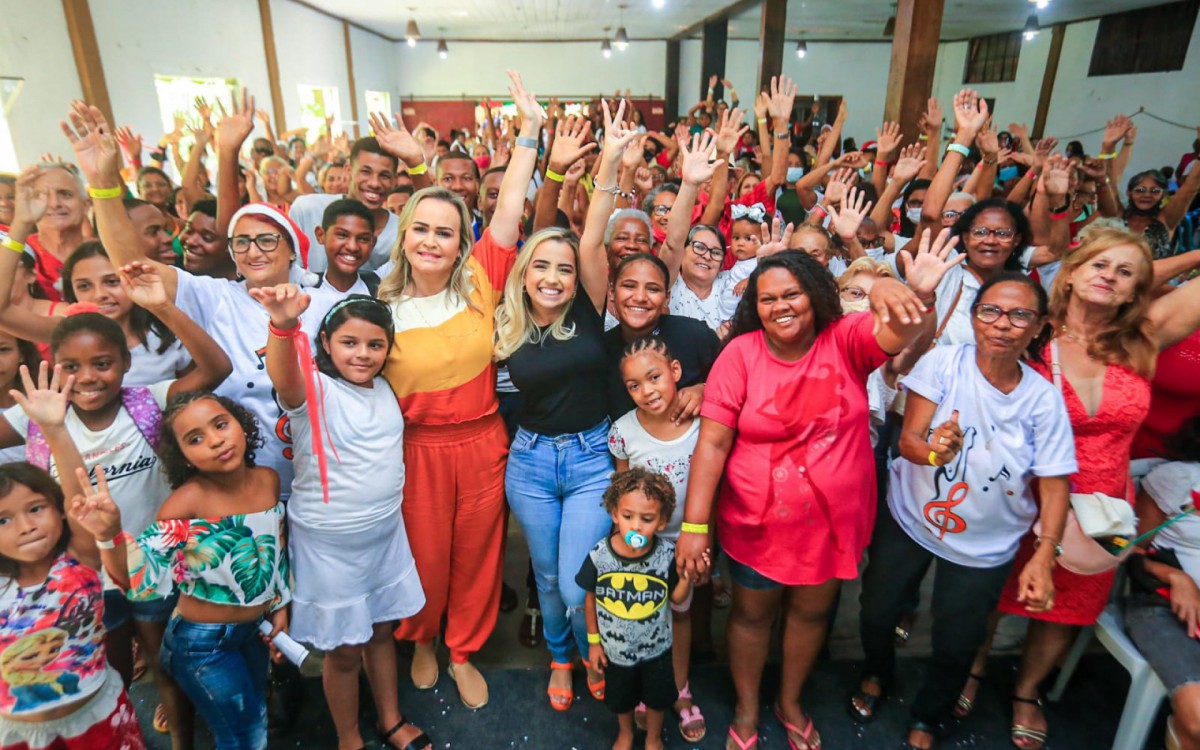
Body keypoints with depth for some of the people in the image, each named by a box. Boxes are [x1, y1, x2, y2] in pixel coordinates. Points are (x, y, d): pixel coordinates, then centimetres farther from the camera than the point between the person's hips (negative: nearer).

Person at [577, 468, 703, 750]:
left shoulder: (667, 555, -25)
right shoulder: (599, 556, -25)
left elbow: (677, 599, -10)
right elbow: (591, 598, -9)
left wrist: (685, 576, -29)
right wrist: (593, 641, -1)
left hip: (656, 648, 0)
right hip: (615, 648, 0)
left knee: (657, 698, 25)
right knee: (620, 699, 27)